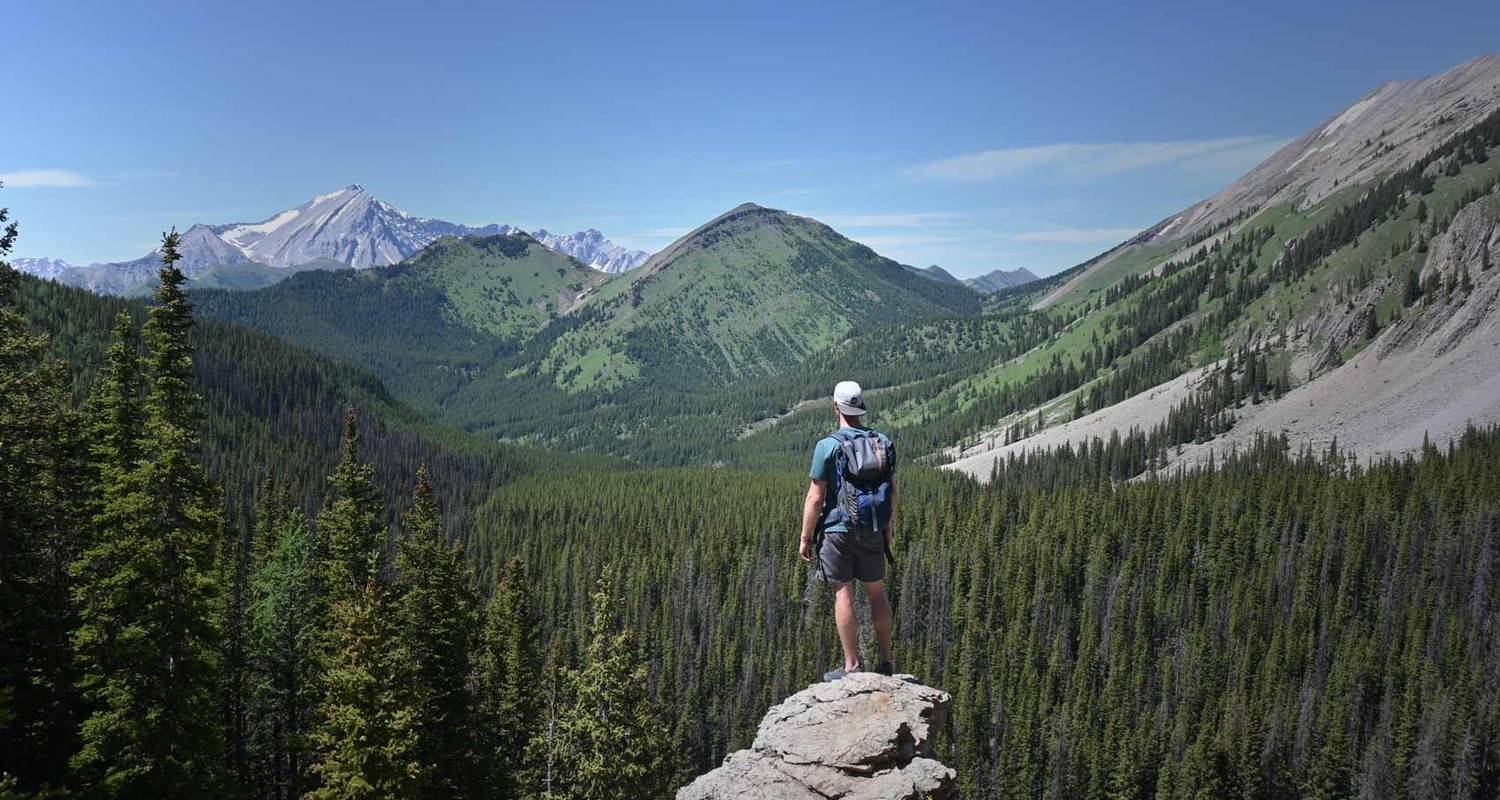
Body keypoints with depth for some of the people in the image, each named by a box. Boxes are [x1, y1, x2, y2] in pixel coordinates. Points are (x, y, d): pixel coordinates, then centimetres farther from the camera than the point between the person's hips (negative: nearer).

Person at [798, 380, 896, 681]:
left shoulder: (828, 446, -12)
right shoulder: (883, 442, 2)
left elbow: (815, 497, -12)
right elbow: (892, 490, 9)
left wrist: (805, 538, -4)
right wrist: (889, 524, 23)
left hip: (838, 530, -5)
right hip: (873, 531, 5)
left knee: (844, 594, 2)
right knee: (877, 592, 14)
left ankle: (852, 666, 6)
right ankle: (885, 661, 21)